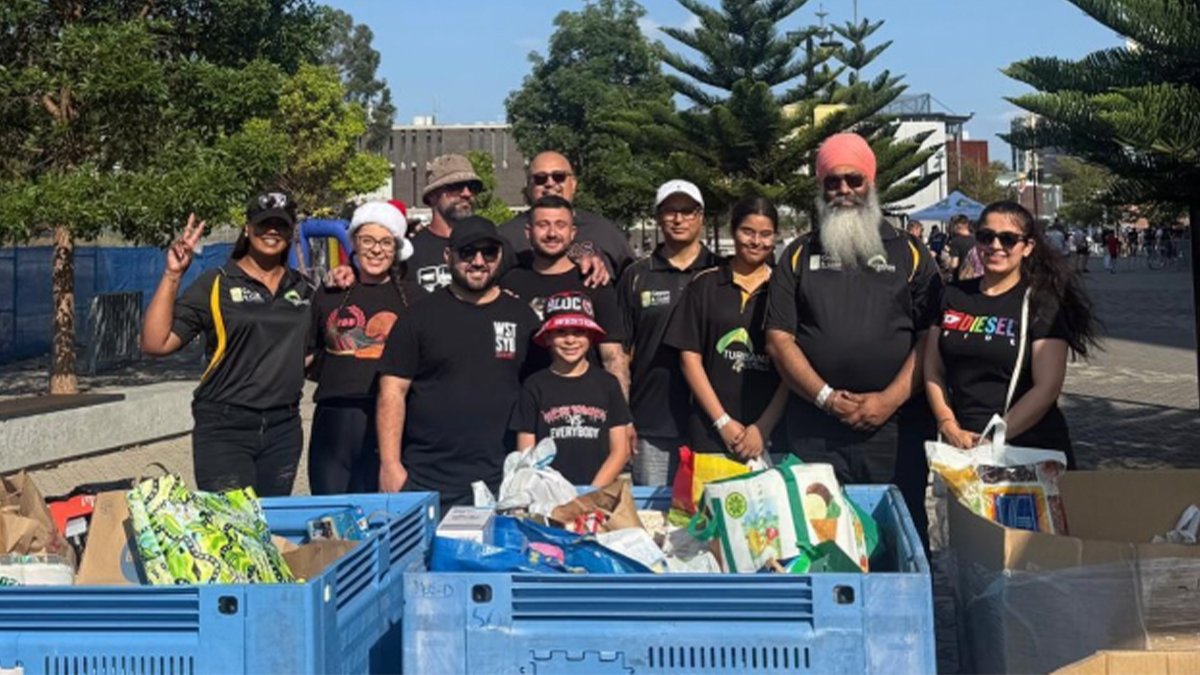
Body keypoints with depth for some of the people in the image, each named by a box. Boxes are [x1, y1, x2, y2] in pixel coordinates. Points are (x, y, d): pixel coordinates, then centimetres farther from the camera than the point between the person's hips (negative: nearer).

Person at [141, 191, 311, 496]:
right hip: (225, 428, -4)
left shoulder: (301, 288, 12)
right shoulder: (216, 284, -2)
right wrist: (172, 276, -16)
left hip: (284, 427, 5)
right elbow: (156, 343, -8)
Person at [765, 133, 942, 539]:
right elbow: (779, 339, 4)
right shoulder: (799, 257, 12)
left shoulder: (909, 253, 9)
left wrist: (890, 399, -11)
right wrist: (826, 397, -9)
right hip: (813, 432, 1)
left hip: (895, 427, -1)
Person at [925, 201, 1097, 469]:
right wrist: (950, 427, -7)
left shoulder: (1042, 304, -4)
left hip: (1031, 448, -3)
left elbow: (1047, 387, -11)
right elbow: (933, 371, 8)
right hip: (961, 447, 3)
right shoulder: (953, 297, 8)